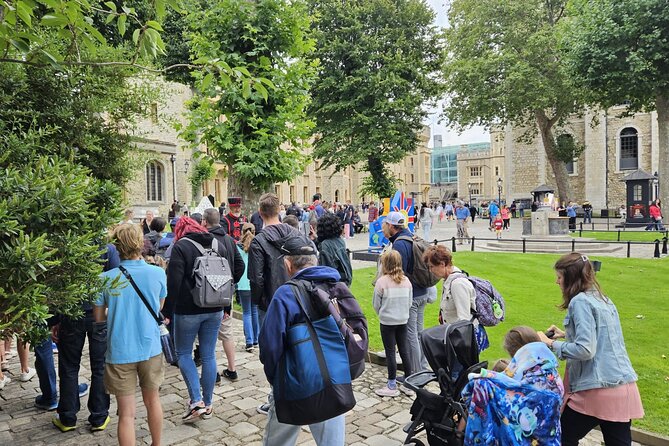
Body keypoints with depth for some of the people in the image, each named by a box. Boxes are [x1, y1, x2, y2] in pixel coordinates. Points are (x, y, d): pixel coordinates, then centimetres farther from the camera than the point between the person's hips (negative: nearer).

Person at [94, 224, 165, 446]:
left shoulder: (105, 278, -10)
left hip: (120, 352, -2)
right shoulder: (158, 273, -8)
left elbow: (99, 318, 1)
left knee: (127, 413, 8)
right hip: (151, 348, 2)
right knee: (152, 400, 22)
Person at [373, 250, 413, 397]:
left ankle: (392, 386, 12)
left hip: (387, 322, -4)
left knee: (390, 352, 4)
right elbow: (410, 302, 3)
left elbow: (376, 304, -7)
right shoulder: (406, 281, -3)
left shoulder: (381, 282, -15)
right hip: (403, 321, 4)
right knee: (404, 350, 15)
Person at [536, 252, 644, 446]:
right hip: (624, 388, 8)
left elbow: (585, 350, -20)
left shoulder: (581, 301, -13)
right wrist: (566, 334, 23)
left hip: (598, 390, -8)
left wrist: (550, 343, -9)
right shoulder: (603, 299, 13)